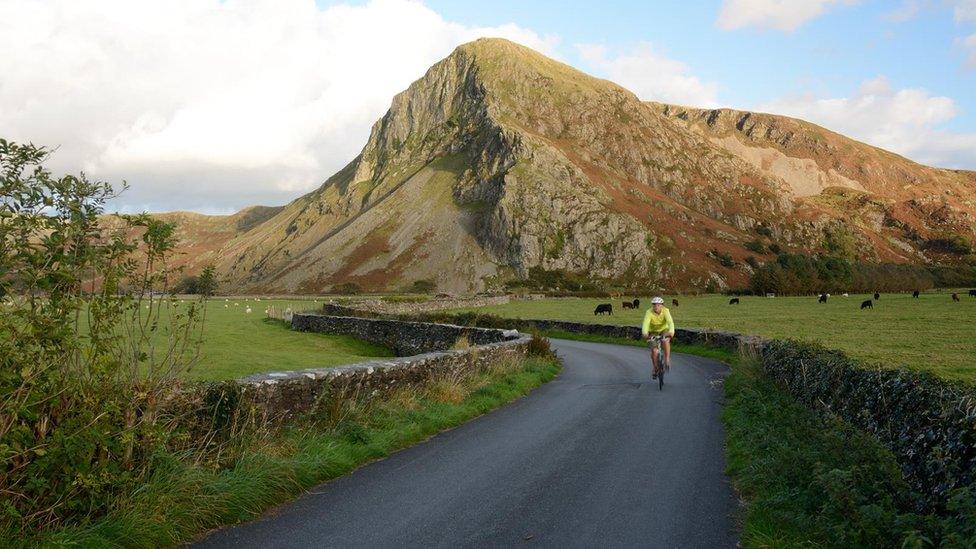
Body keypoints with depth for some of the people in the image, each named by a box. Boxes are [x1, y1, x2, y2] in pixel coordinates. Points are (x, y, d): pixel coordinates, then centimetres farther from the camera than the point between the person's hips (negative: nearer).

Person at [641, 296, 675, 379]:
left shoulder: (665, 311, -25)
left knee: (665, 341, -34)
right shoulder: (649, 312, -25)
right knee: (654, 351, -14)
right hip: (653, 332, 0)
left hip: (664, 330, 0)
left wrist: (671, 331, -59)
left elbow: (670, 322, -39)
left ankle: (667, 359, -17)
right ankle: (655, 368, 8)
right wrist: (645, 334, -58)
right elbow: (645, 323, -39)